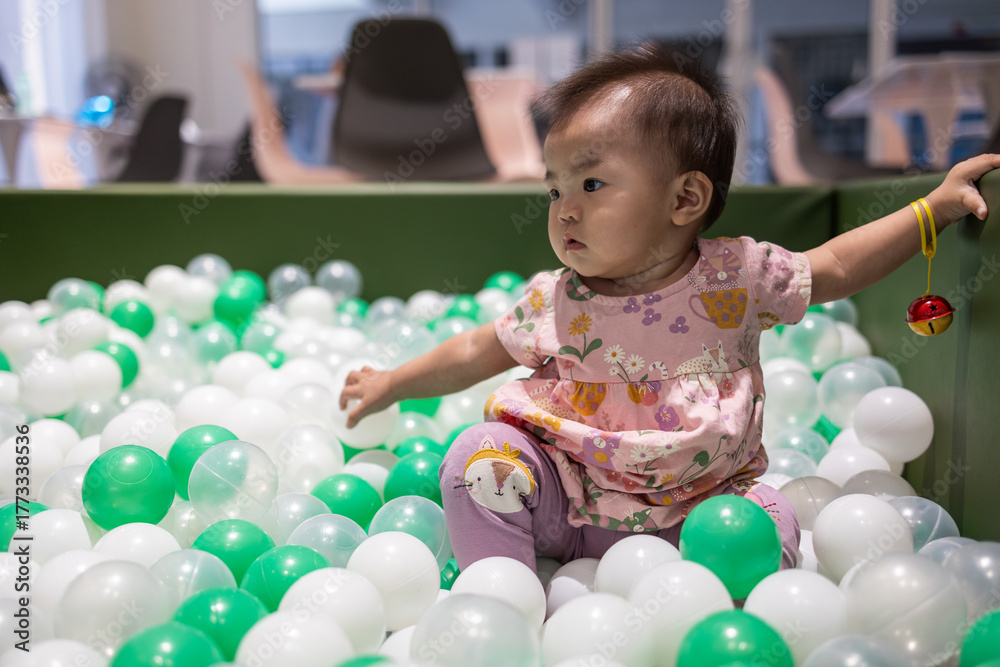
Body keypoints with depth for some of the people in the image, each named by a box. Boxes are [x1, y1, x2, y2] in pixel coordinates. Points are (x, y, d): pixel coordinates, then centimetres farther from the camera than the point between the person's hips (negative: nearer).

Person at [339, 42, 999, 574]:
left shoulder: (735, 276, -8)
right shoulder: (555, 303, -7)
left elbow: (833, 268, 6)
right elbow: (477, 353, 8)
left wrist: (935, 207, 5)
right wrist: (394, 383, 12)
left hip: (692, 509, 0)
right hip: (571, 503, 0)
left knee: (771, 520, -23)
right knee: (479, 455, -20)